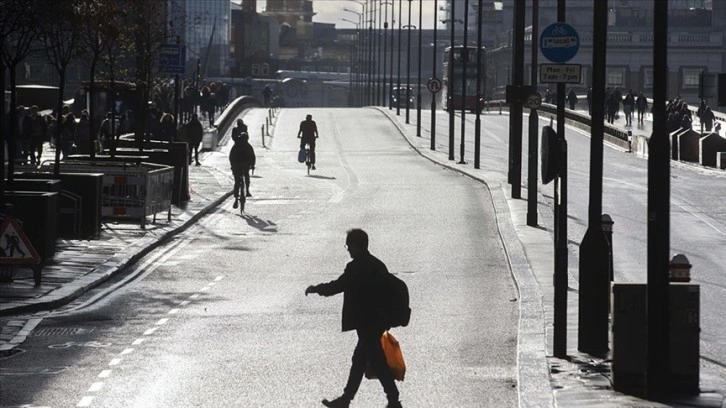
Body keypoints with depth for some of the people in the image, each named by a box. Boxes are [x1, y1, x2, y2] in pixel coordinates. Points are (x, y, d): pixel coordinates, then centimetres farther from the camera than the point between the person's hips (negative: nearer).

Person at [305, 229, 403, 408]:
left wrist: (315, 289, 1)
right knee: (359, 360, 16)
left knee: (378, 362, -2)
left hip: (366, 324, -9)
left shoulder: (356, 267, -18)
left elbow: (336, 286, -15)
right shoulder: (378, 265, 7)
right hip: (377, 321, 9)